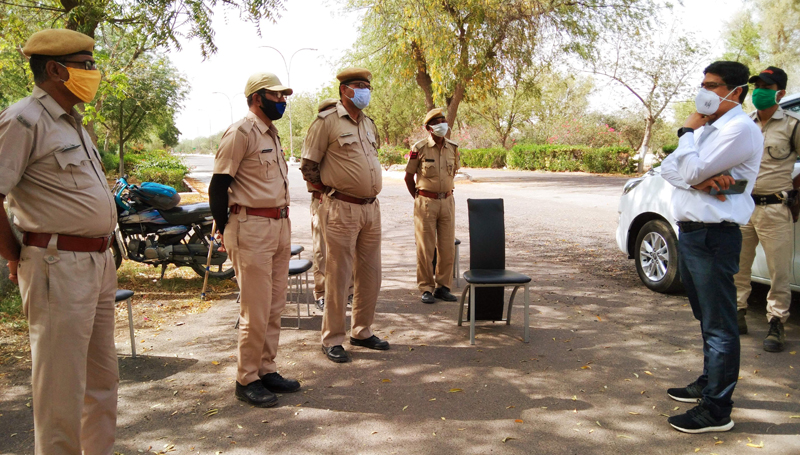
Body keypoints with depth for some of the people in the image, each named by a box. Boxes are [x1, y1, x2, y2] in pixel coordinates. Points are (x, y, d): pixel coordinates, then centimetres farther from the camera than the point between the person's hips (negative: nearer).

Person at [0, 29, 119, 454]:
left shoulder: (73, 122, 16)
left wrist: (102, 252, 16)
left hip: (99, 261, 9)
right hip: (59, 267, -9)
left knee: (102, 379, 18)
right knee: (62, 389, 1)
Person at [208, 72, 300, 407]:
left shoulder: (271, 133, 17)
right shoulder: (240, 132, -10)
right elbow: (218, 185, -12)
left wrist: (284, 225, 18)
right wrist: (225, 233, -11)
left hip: (280, 226, 9)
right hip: (252, 229, -9)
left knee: (275, 307, 13)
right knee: (256, 311, -4)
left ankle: (266, 370, 24)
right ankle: (246, 380, 10)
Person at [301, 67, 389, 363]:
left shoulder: (369, 124, 15)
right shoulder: (326, 121, -7)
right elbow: (308, 166, -6)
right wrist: (329, 191, 0)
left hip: (371, 207, 7)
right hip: (341, 209, -7)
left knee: (370, 275, 12)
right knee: (338, 276, -1)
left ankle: (362, 332, 26)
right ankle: (332, 340, 10)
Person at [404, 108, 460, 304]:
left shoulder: (453, 148, 6)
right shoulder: (419, 148, -7)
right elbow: (408, 177, 3)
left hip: (447, 201, 4)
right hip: (426, 203, -4)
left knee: (448, 248, 5)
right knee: (425, 248, 0)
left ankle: (442, 287, 17)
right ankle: (426, 289, 10)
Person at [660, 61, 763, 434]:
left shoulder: (741, 129, -11)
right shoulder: (706, 128, 17)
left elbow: (691, 170, -19)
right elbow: (669, 168, 4)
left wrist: (687, 132, -5)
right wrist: (701, 180, -15)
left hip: (713, 238, -9)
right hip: (689, 233, 9)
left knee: (719, 325, -4)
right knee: (707, 319, 20)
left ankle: (716, 411, 2)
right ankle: (708, 384, 34)